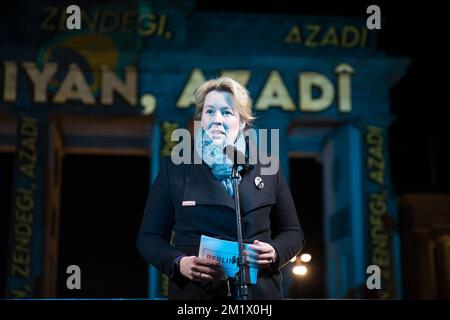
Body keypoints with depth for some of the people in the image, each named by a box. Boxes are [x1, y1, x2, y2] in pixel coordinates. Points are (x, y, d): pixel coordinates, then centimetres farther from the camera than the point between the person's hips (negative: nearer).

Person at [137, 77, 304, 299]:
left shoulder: (267, 168, 7)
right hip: (194, 292, -1)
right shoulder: (175, 168, 4)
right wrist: (178, 263, -13)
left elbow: (292, 233, 12)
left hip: (259, 292, 1)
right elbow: (149, 237, 4)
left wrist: (274, 252, -9)